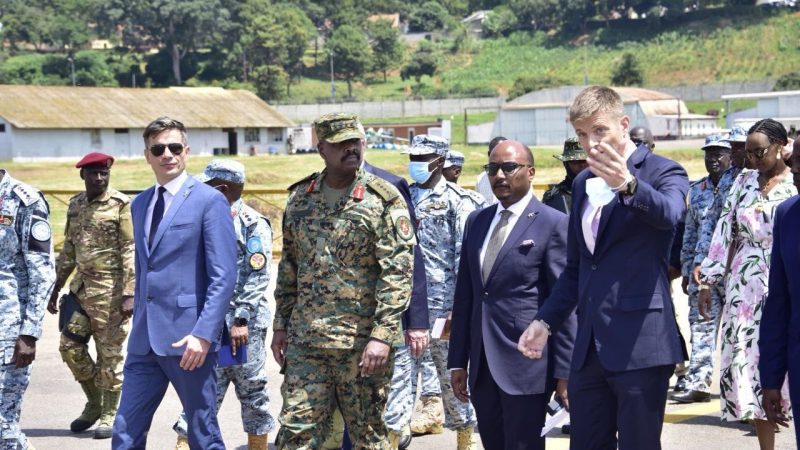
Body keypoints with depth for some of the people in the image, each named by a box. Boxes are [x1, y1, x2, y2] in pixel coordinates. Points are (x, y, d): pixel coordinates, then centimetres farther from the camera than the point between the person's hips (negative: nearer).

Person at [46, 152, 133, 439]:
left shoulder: (121, 205, -8)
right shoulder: (75, 205, 11)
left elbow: (131, 252, -11)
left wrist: (129, 294, -18)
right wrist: (56, 290, 18)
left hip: (110, 288, -6)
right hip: (81, 286, 6)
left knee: (109, 352, 0)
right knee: (70, 346, 6)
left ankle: (109, 414, 11)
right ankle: (94, 403, 24)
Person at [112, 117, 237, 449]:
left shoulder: (209, 201, -6)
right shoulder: (139, 204, 16)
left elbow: (224, 277, -11)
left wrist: (204, 334, -19)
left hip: (188, 338, -6)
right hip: (144, 341, 6)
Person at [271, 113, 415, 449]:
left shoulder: (384, 200, -7)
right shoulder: (300, 198, 9)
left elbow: (398, 273, -12)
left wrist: (382, 335, -19)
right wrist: (281, 324, 14)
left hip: (362, 342, -4)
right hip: (305, 340, 4)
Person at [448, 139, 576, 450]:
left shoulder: (552, 224, -6)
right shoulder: (476, 221, 13)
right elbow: (465, 294, 15)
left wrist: (565, 372, -10)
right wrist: (458, 361, 12)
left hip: (526, 365, -6)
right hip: (482, 367, 6)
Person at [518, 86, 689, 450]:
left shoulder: (663, 172, -3)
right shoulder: (583, 183, 17)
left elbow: (668, 213, -27)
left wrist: (628, 184, -46)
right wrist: (546, 320, 15)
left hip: (640, 344, -7)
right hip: (590, 347, 7)